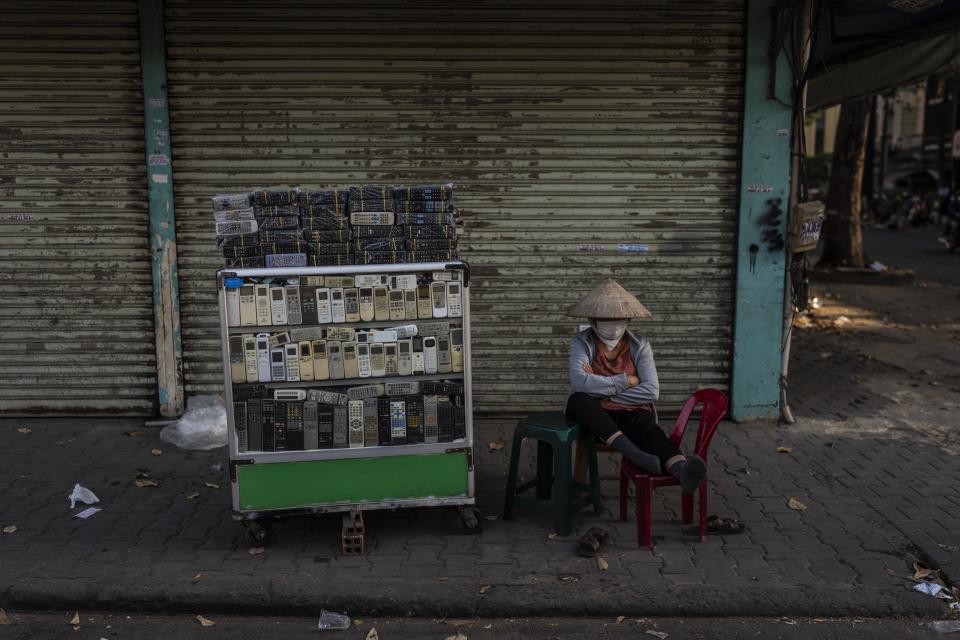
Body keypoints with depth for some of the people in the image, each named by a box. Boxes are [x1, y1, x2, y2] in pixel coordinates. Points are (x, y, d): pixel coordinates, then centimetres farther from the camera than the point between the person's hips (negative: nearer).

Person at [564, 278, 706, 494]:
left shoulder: (640, 346, 4)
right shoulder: (581, 343, 0)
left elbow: (651, 391, -9)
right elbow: (580, 382, -20)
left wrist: (601, 388, -12)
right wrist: (625, 381, -14)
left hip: (631, 413, 1)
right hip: (594, 414, 0)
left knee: (648, 427, -34)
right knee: (578, 399, -34)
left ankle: (680, 468, -67)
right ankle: (634, 453, -51)